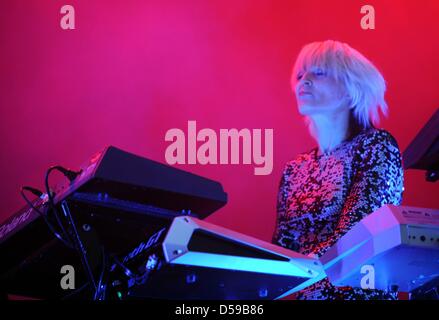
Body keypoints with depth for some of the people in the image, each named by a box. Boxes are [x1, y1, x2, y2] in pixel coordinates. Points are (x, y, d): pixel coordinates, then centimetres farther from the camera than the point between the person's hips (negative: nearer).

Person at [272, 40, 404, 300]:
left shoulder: (376, 146, -4)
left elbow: (352, 241, -16)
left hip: (361, 291, -5)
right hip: (308, 292, 5)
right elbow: (282, 248, 10)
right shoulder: (295, 170, 12)